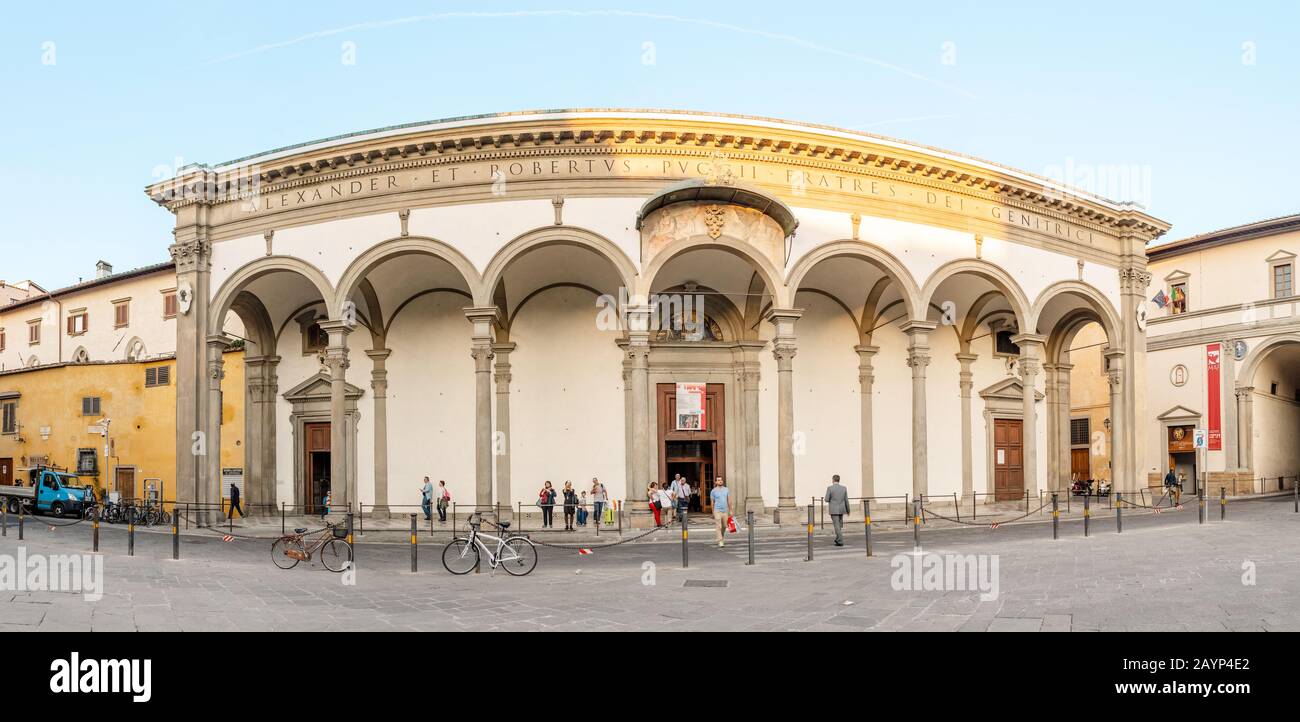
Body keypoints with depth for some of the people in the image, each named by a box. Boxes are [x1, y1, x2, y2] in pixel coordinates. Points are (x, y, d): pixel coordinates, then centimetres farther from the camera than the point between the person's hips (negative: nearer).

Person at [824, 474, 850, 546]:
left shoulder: (830, 488, -10)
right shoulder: (844, 488, 0)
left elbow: (826, 499, -9)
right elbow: (846, 500, 3)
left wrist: (824, 499, 16)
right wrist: (848, 510, 14)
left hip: (833, 510, -4)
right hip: (841, 510, 4)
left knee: (837, 526, -3)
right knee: (840, 525, 19)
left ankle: (840, 541, -10)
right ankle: (838, 539, 27)